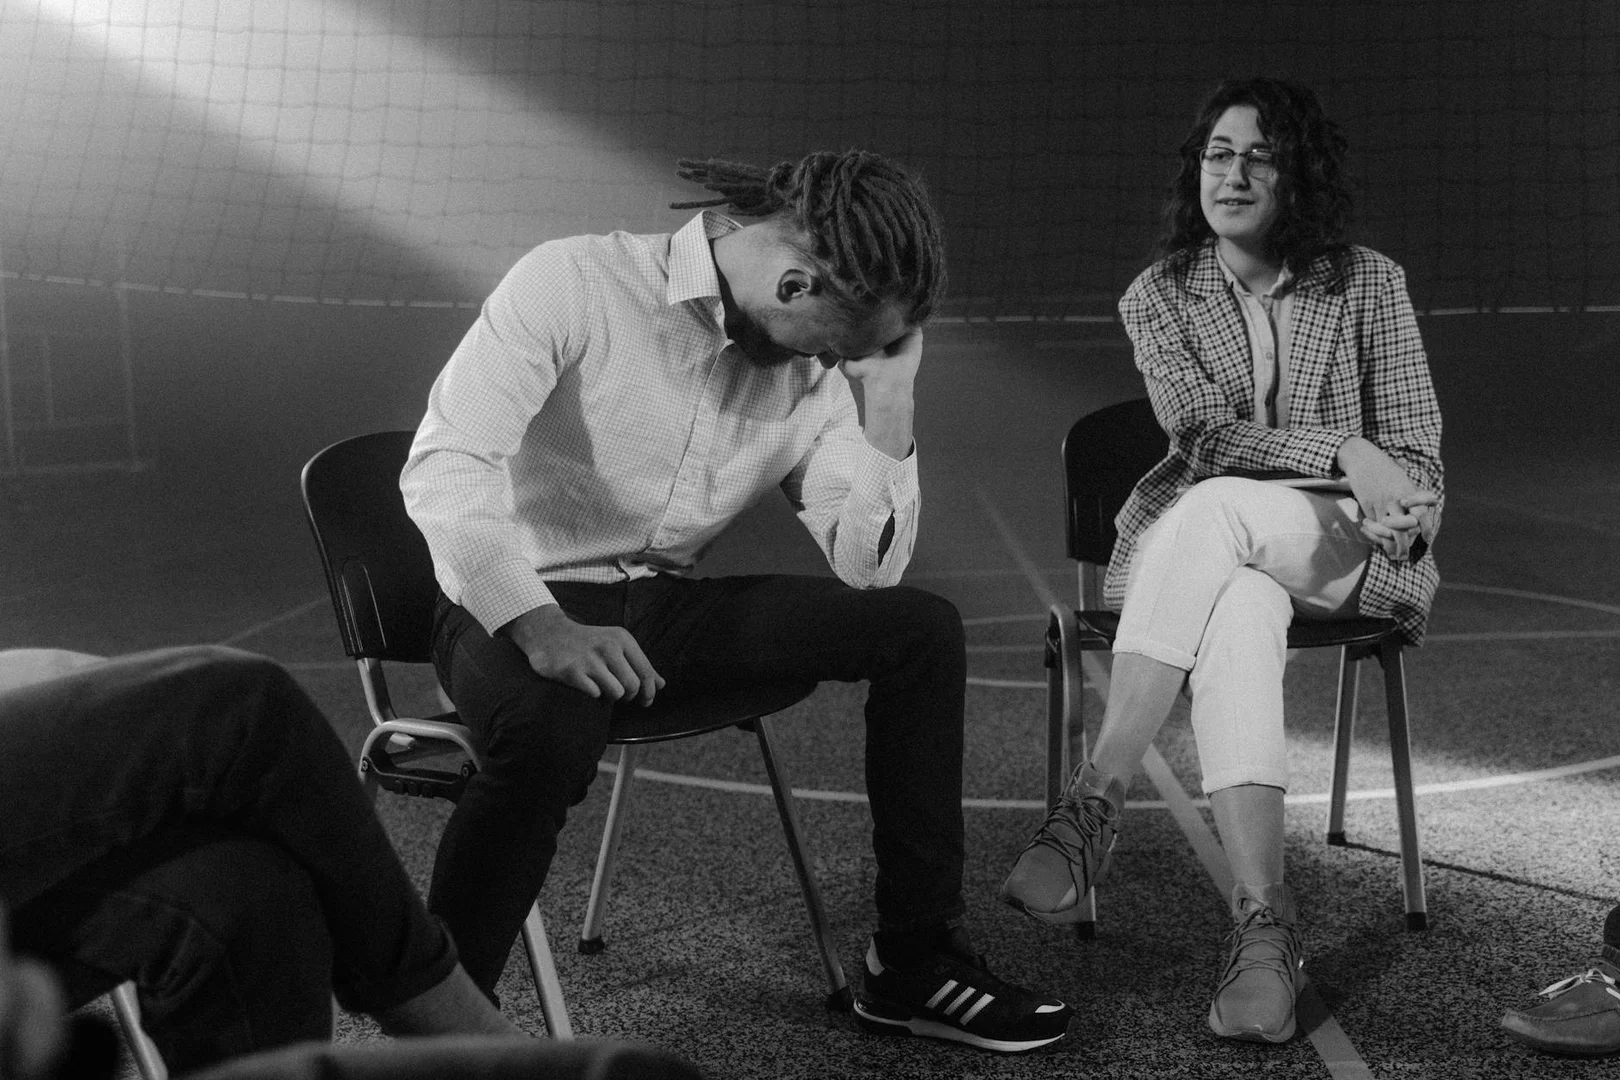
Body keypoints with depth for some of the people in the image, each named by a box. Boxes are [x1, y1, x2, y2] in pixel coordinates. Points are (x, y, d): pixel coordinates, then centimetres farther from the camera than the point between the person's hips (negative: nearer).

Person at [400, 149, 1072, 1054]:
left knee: (921, 628, -5)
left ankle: (916, 964, 4)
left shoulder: (817, 368, 1)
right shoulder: (573, 284, -16)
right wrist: (541, 624, -37)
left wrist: (888, 405, -13)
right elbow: (445, 465, -24)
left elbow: (867, 573, -2)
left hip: (668, 608, 6)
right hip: (518, 607, -6)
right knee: (551, 733, -40)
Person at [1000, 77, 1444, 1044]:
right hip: (1212, 549, 1)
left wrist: (1399, 513, -19)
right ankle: (1264, 925, -48)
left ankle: (1096, 802, -43)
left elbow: (1415, 449, 4)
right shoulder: (1160, 296, 6)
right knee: (1235, 615, -39)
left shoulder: (1370, 283, 5)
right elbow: (1203, 433, -9)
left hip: (1344, 545, -1)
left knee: (1210, 508, -37)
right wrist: (1343, 451, -23)